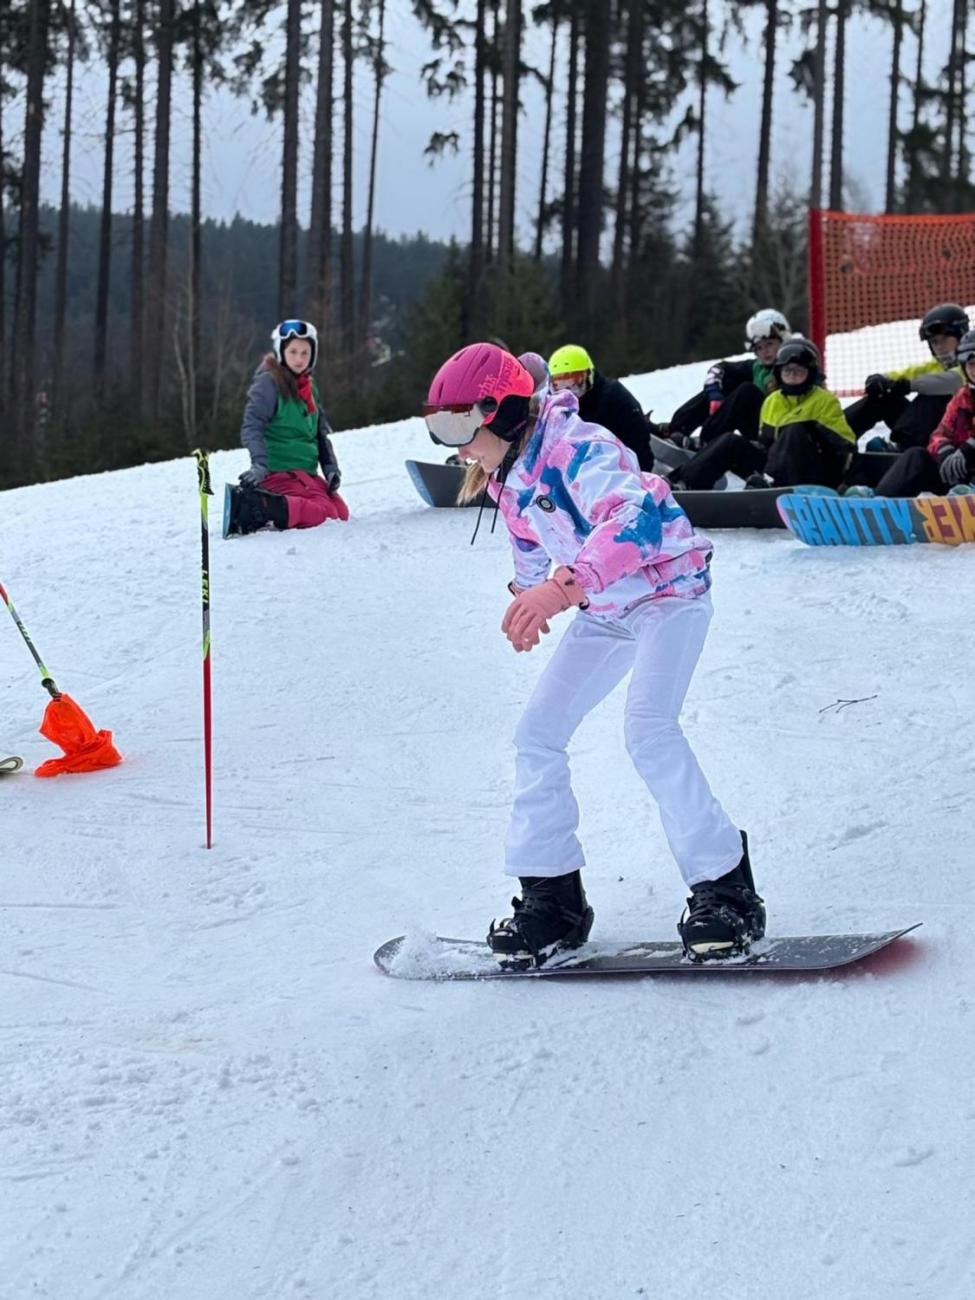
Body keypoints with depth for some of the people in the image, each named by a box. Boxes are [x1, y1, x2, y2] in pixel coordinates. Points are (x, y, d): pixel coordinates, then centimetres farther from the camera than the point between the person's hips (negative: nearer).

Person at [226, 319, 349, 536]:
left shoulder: (309, 388, 18)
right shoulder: (268, 383, -7)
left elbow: (321, 433, 23)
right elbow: (251, 428, -17)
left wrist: (330, 467, 9)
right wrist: (259, 463, -32)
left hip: (307, 473, 9)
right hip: (278, 472, -9)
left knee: (341, 512, 4)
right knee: (324, 512, -23)